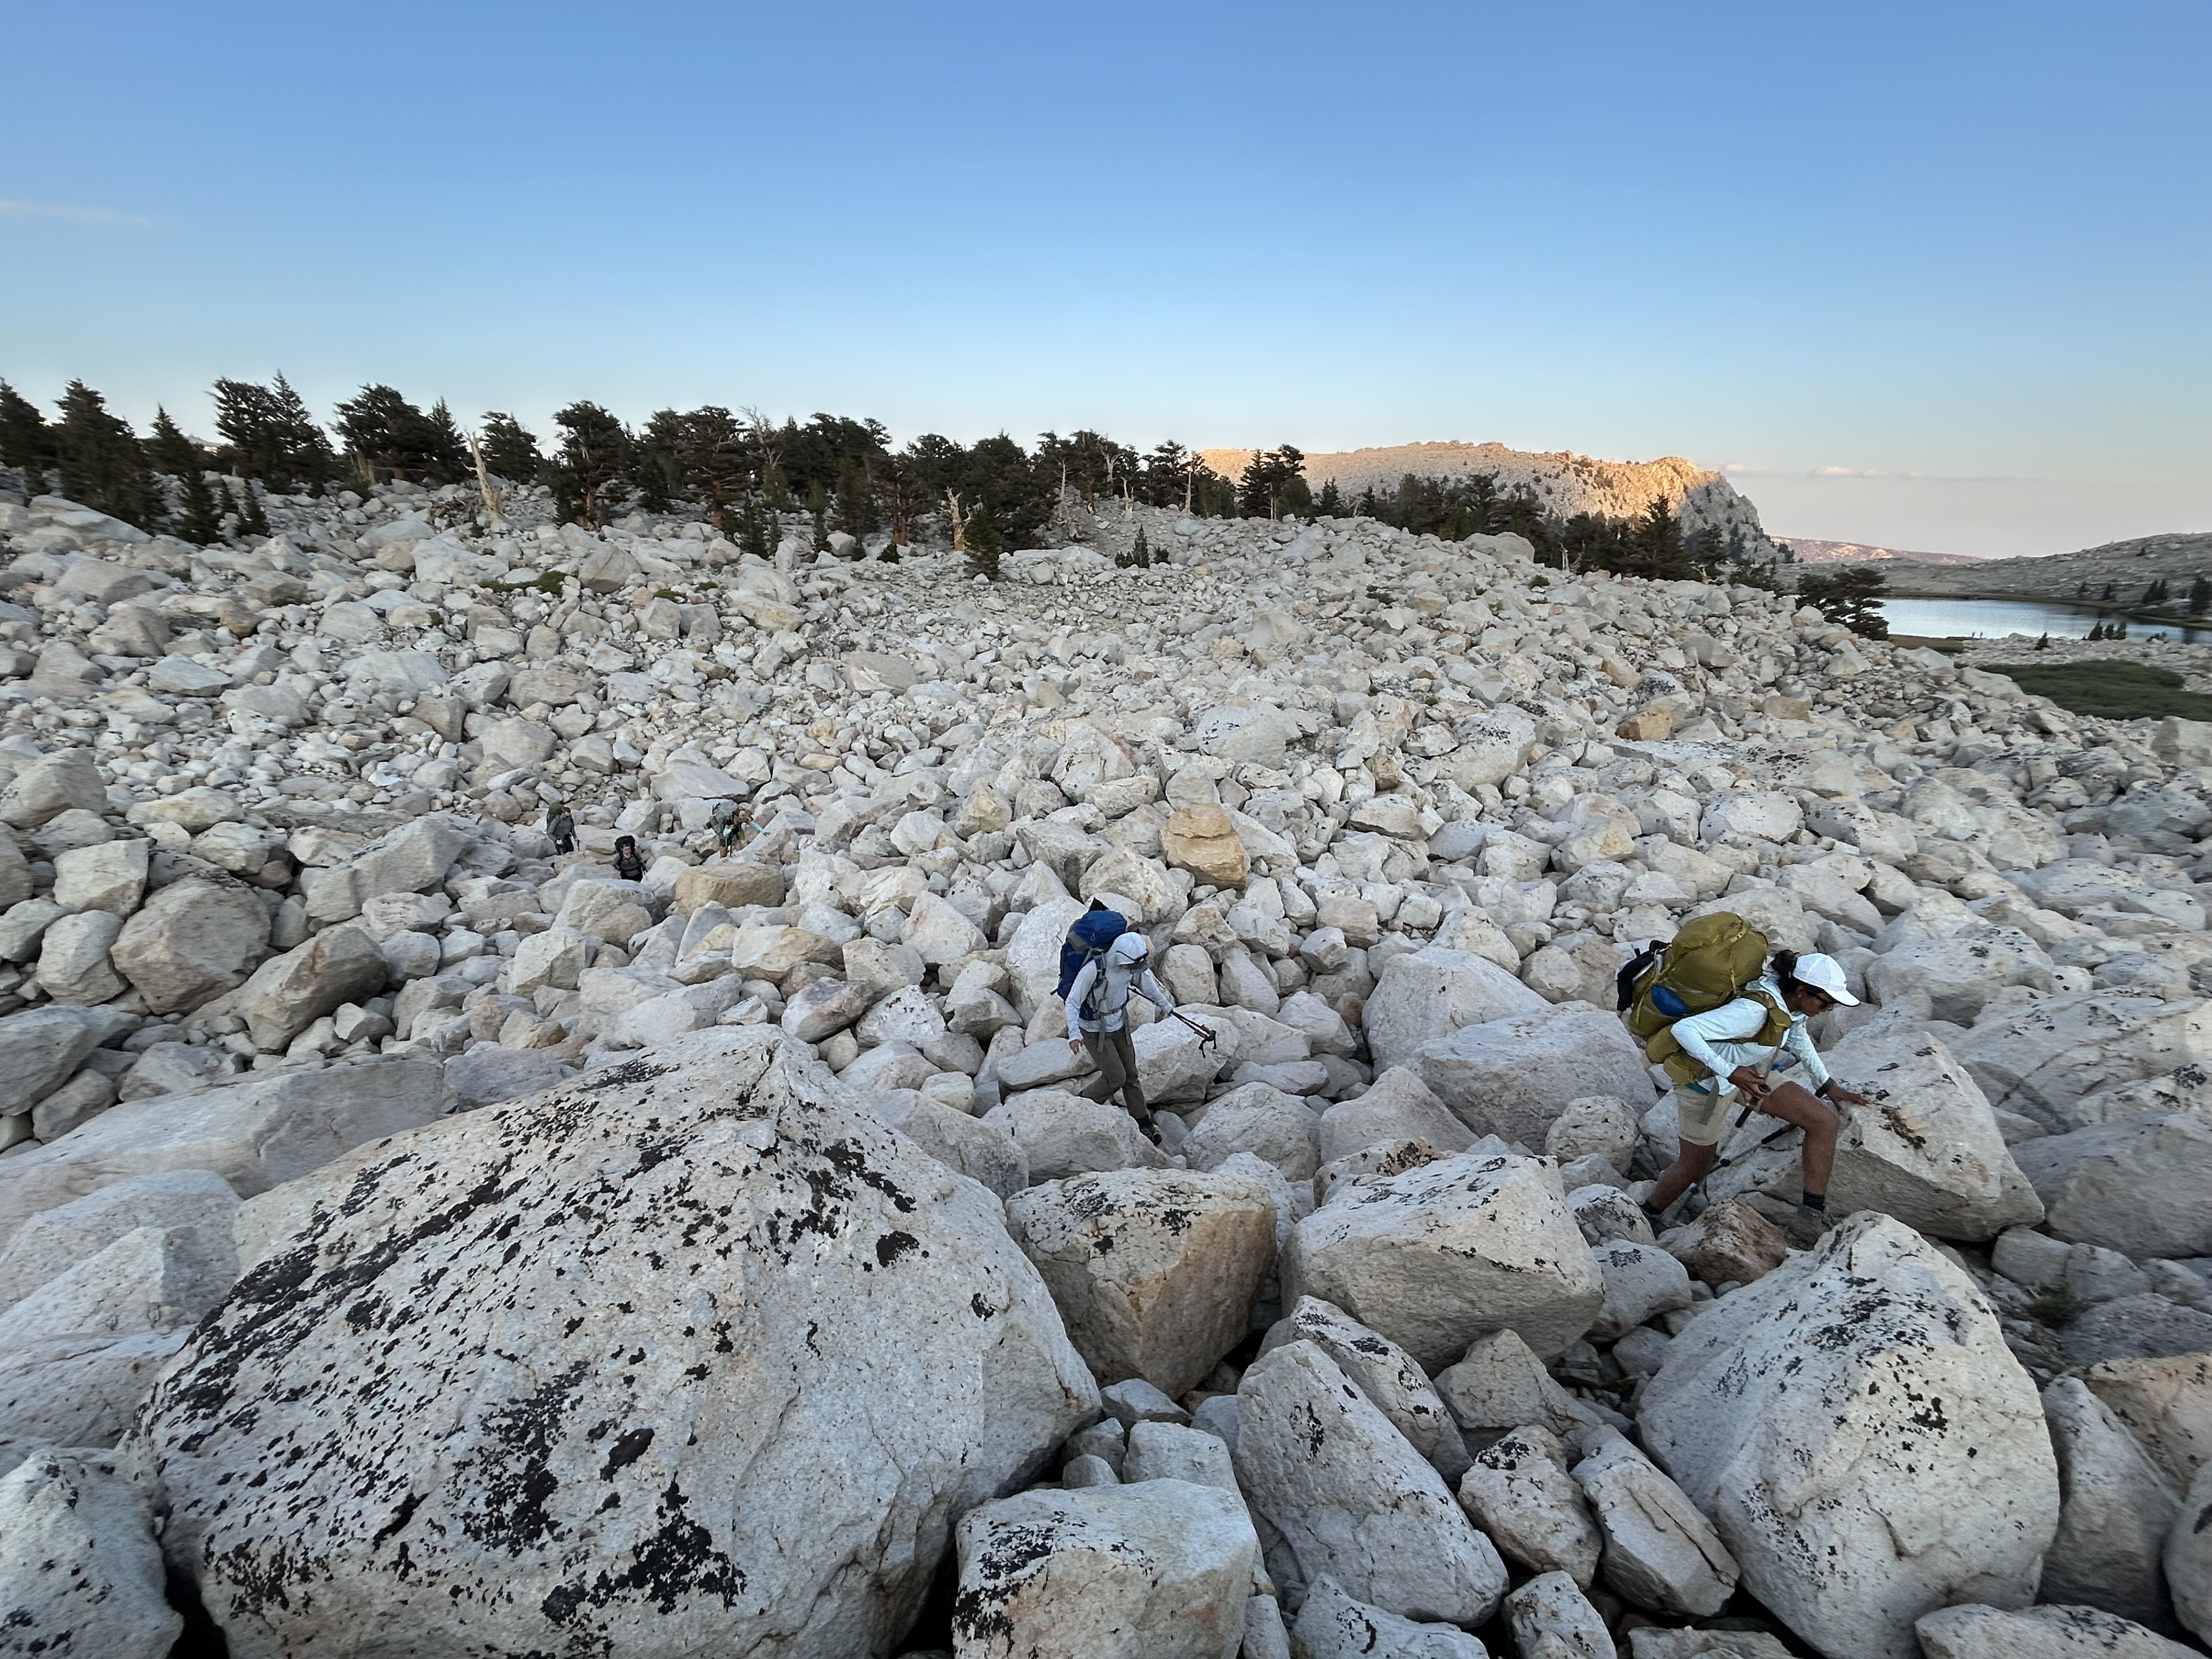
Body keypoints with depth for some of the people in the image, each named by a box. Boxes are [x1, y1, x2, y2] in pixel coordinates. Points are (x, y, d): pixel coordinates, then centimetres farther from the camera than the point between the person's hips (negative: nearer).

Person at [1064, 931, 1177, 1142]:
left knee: (1130, 1073, 13)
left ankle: (1143, 1122, 29)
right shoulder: (1093, 970, -34)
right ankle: (1085, 1102, 25)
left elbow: (1146, 982, 6)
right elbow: (1072, 1002, -27)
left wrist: (1166, 1004, 21)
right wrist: (1074, 1034, -40)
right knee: (1116, 1077, -2)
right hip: (1095, 1030, -6)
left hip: (1119, 1023, 6)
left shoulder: (1133, 963, -15)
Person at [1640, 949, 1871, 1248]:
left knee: (1826, 1122, -2)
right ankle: (1646, 1220, 30)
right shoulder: (1755, 1010, -35)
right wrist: (1730, 1072, -41)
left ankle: (1813, 1217, 7)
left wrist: (1827, 1085, 20)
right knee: (1695, 1163, 6)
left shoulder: (1793, 1002, -9)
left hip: (1753, 1073, 8)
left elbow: (1798, 1036, 16)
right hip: (1710, 1081, -8)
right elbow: (1684, 1029, -42)